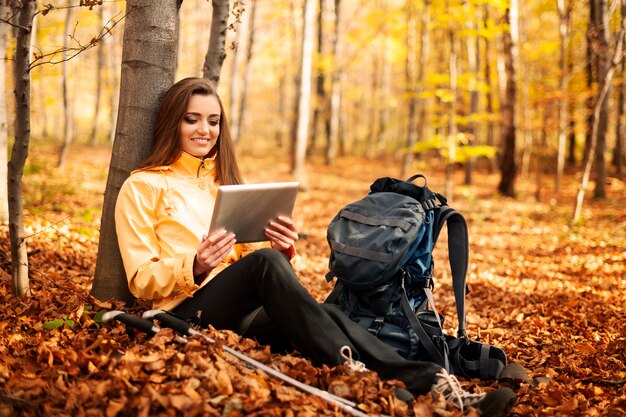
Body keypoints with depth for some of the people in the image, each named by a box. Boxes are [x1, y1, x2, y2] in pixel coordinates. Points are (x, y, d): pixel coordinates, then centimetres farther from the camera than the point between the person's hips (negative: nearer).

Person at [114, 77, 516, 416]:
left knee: (326, 315, -27)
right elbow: (142, 279, 0)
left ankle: (435, 384, -43)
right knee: (264, 262, -34)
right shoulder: (143, 187, 6)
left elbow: (247, 253, 16)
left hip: (245, 313, 4)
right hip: (189, 313, -4)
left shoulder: (225, 180, 21)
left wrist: (284, 249, -7)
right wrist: (195, 266, -21)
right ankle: (350, 373, -49)